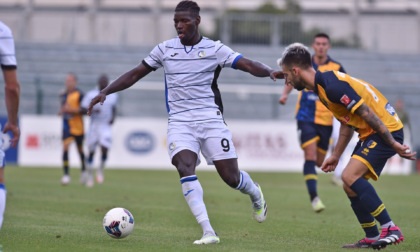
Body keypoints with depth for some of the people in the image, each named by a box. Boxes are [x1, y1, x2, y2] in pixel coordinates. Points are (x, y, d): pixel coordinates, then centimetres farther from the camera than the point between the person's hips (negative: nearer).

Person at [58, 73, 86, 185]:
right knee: (65, 148, -13)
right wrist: (61, 111, 1)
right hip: (66, 126, 3)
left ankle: (84, 171, 36)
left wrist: (72, 110, -22)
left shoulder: (79, 95, -10)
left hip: (77, 126, -3)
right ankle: (66, 174, -12)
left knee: (80, 150, 12)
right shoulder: (63, 95, 8)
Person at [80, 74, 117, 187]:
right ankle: (90, 175, 23)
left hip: (106, 127, 0)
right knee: (91, 152, 5)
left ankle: (100, 170, 11)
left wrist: (113, 117, 2)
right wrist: (92, 111, -23)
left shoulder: (113, 96, 5)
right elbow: (83, 110, -4)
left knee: (104, 150, -17)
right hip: (94, 126, 0)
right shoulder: (91, 95, -3)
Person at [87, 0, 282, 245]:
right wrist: (105, 92, 6)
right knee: (185, 168, -24)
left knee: (231, 177, -3)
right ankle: (208, 232, -27)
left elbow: (247, 64, -10)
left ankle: (255, 193, 36)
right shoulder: (165, 49, 7)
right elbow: (135, 74, 14)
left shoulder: (214, 49, 0)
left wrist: (270, 72, -30)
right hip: (180, 122, 1)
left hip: (211, 120, -1)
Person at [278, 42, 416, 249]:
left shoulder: (332, 86, -22)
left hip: (385, 130, -10)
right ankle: (372, 238, 18)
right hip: (369, 133, 10)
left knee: (350, 176, -22)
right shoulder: (321, 86, 11)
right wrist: (336, 155, 24)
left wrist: (393, 144, -23)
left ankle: (390, 229, -20)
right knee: (350, 186, 9)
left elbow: (366, 113, -24)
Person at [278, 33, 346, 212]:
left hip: (326, 119, 1)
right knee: (310, 156, -16)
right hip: (306, 117, -1)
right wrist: (285, 94, 3)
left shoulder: (336, 68, 0)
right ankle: (314, 197, -17)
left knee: (319, 162, 8)